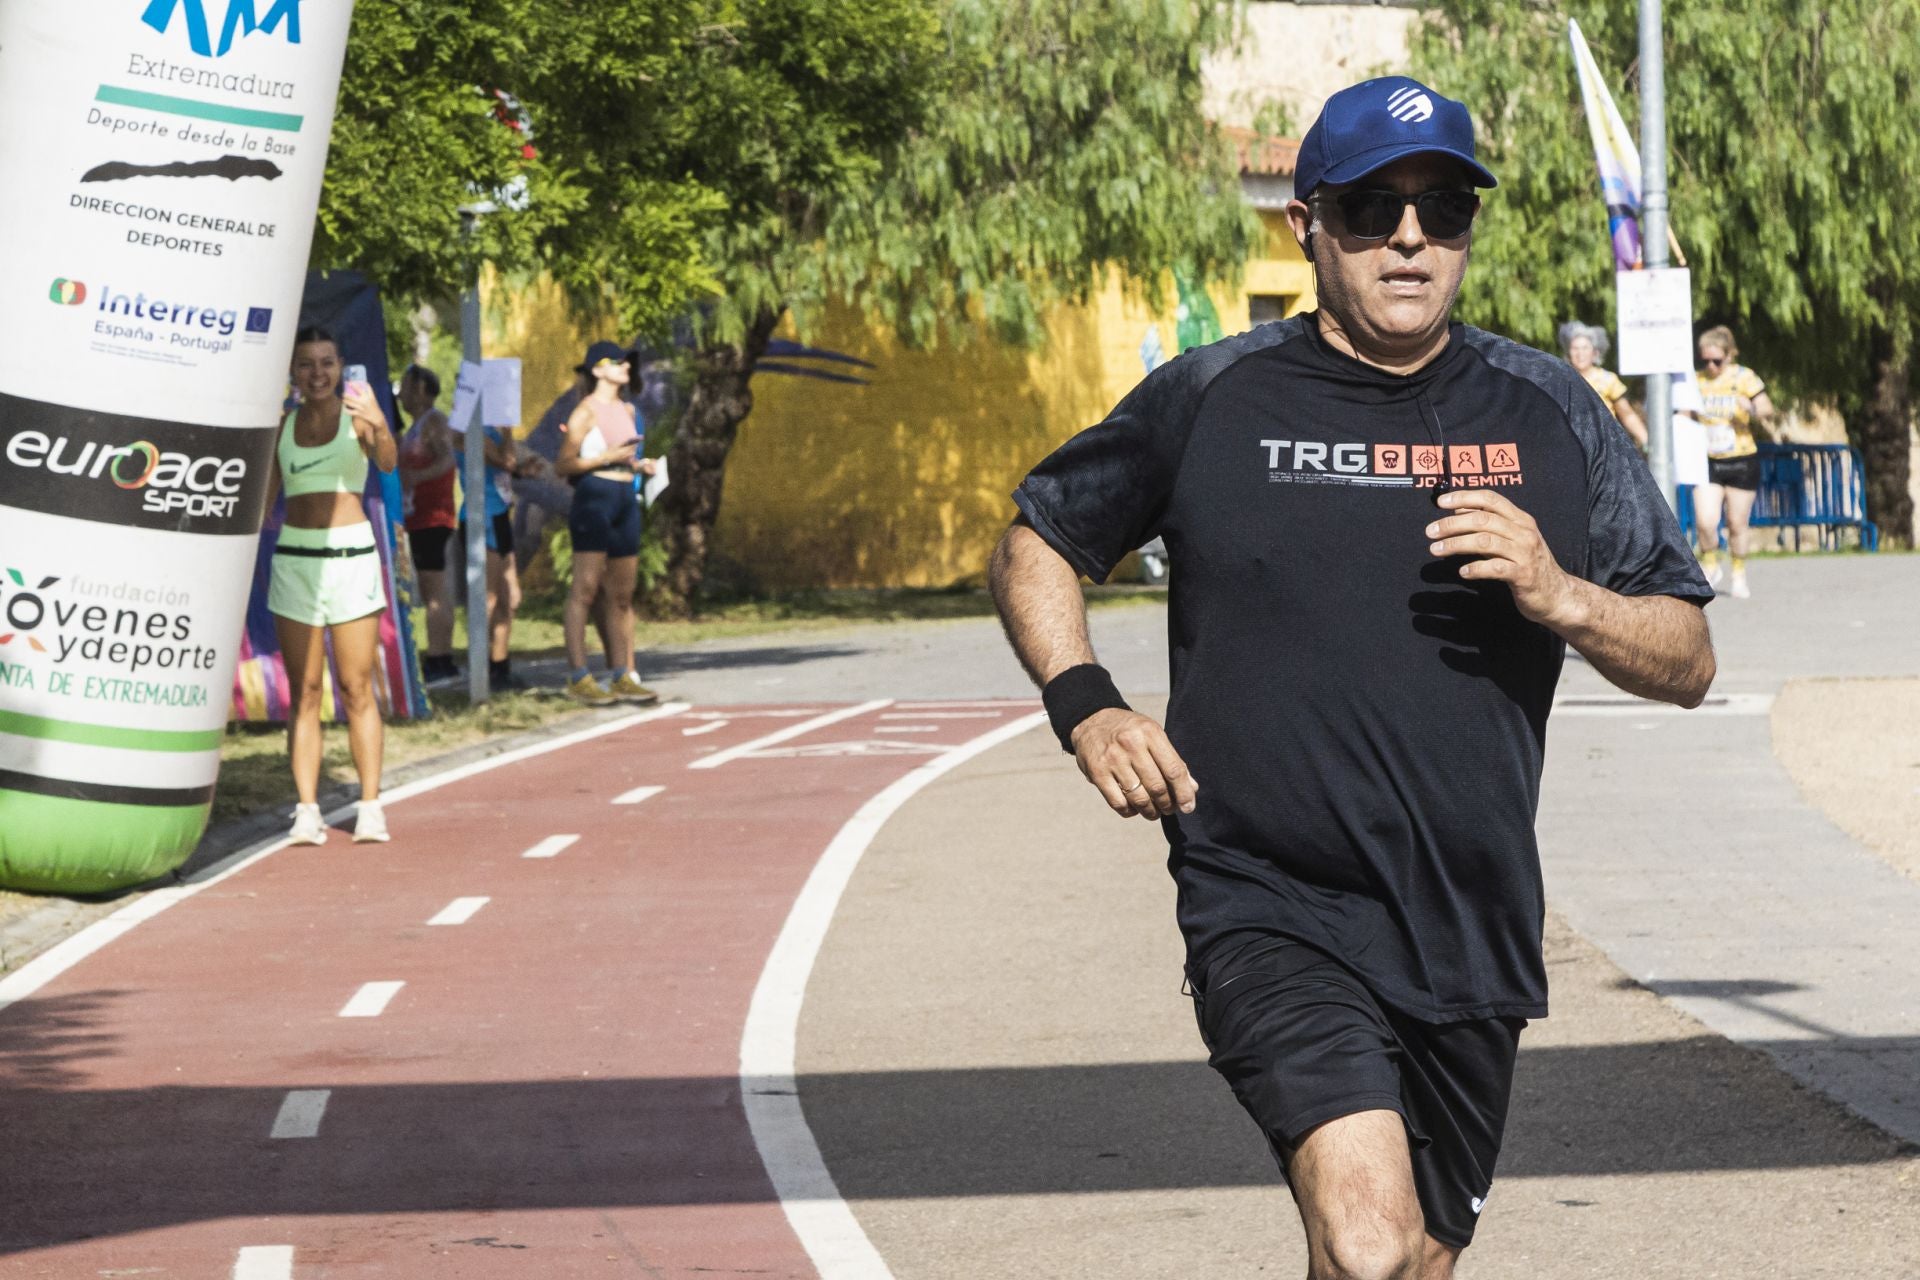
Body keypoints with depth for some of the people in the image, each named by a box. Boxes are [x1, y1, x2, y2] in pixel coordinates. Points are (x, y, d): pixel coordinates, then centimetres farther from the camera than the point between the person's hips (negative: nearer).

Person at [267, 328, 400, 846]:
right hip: (294, 560, 3)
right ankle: (307, 809, 1)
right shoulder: (281, 427, 9)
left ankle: (371, 806, 4)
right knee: (303, 692, 2)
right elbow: (264, 498, 17)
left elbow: (389, 462, -22)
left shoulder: (357, 416, -2)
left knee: (357, 689, 0)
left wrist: (380, 426, -43)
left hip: (351, 558, -3)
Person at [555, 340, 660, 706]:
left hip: (626, 499, 8)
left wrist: (639, 465, 10)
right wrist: (608, 458, -17)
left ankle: (623, 677, 12)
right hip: (595, 497, -8)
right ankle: (579, 678, -11)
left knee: (622, 594, 9)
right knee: (585, 589, -10)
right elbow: (562, 465, -13)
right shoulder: (586, 411, -7)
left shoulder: (627, 410, 16)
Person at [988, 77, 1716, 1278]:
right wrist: (1086, 705, -3)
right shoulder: (1209, 401, 2)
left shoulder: (1549, 413, 7)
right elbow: (1031, 548, 16)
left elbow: (1687, 661, 8)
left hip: (1473, 939, 4)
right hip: (1272, 913, -3)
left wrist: (1559, 596, -12)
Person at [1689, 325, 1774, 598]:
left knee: (1737, 524, 6)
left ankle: (1739, 575, 26)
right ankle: (1710, 567, 11)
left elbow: (1768, 411, -7)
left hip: (1741, 460, -1)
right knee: (1705, 522, -14)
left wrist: (1753, 409, -27)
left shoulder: (1744, 378, -5)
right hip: (1708, 462, 1)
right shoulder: (1696, 381, 3)